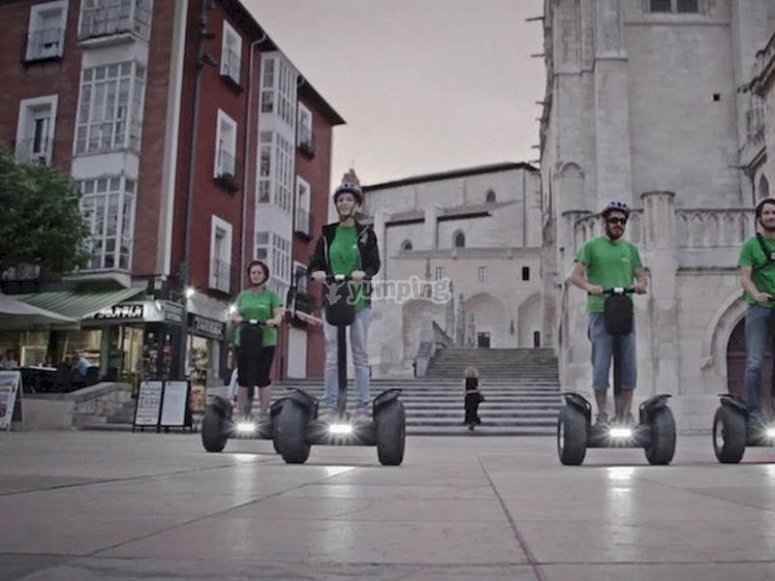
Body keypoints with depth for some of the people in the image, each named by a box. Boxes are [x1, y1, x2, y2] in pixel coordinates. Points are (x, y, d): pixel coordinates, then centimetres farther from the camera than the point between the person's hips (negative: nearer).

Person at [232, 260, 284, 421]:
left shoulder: (271, 295, 7)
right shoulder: (243, 295, 16)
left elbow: (278, 315, 0)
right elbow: (236, 314, 10)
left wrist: (273, 321, -22)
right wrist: (237, 319, -13)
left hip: (265, 341, -3)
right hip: (243, 341, 3)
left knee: (263, 378, -5)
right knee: (243, 379, 2)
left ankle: (264, 413, 0)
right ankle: (241, 413, 7)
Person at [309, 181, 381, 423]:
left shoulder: (366, 233, 3)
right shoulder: (328, 233, 9)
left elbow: (375, 263, -5)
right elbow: (316, 262, 5)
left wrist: (364, 272, -27)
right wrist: (317, 272, -18)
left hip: (360, 299, -2)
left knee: (360, 355, 2)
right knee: (332, 355, 1)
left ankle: (362, 407, 6)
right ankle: (329, 406, 5)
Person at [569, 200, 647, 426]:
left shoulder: (630, 248, 18)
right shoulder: (591, 246, 6)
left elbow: (641, 275, 14)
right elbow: (575, 275, -1)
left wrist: (640, 284, -10)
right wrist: (590, 287, -22)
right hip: (600, 311, -4)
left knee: (629, 365, 2)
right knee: (601, 364, -5)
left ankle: (625, 412, 13)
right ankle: (602, 414, 2)